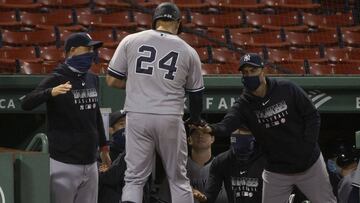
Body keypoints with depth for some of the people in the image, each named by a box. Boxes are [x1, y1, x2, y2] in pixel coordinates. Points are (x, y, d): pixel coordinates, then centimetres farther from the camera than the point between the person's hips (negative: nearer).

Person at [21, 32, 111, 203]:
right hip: (64, 163, -7)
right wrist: (51, 92, -38)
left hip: (90, 162, 7)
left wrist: (103, 146, 25)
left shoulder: (92, 79, 13)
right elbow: (26, 104, -20)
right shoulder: (56, 80, -9)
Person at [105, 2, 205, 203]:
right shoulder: (188, 51, 5)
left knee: (135, 177, 5)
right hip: (170, 119, 0)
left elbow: (112, 80, 5)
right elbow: (196, 93, 14)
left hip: (137, 117, 0)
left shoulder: (131, 41, 4)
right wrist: (196, 119, 34)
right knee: (178, 178, 13)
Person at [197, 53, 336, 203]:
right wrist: (211, 129, -52)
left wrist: (307, 147, -15)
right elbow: (227, 125, -29)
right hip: (277, 172, 1)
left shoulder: (288, 90, -12)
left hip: (309, 164, -1)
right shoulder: (243, 104, -10)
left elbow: (312, 116, -6)